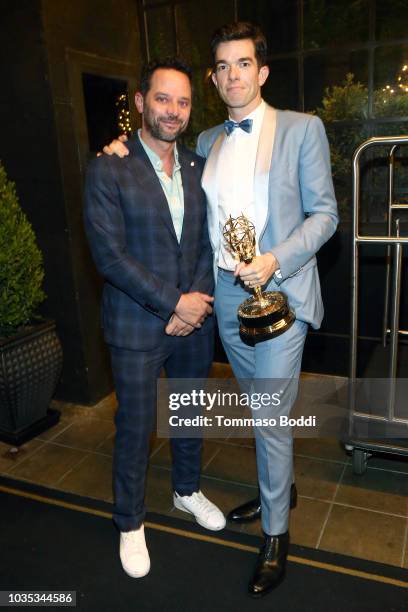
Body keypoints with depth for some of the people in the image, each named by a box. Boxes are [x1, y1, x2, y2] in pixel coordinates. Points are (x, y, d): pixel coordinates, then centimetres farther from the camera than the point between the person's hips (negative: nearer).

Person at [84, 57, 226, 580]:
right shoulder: (108, 169, -10)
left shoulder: (198, 168, 6)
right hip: (137, 326, -4)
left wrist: (195, 303, -9)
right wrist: (173, 302, -17)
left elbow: (208, 242, 5)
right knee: (134, 428, 8)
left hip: (194, 319, 5)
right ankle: (130, 523, 32)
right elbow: (109, 254, -16)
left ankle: (187, 490, 46)